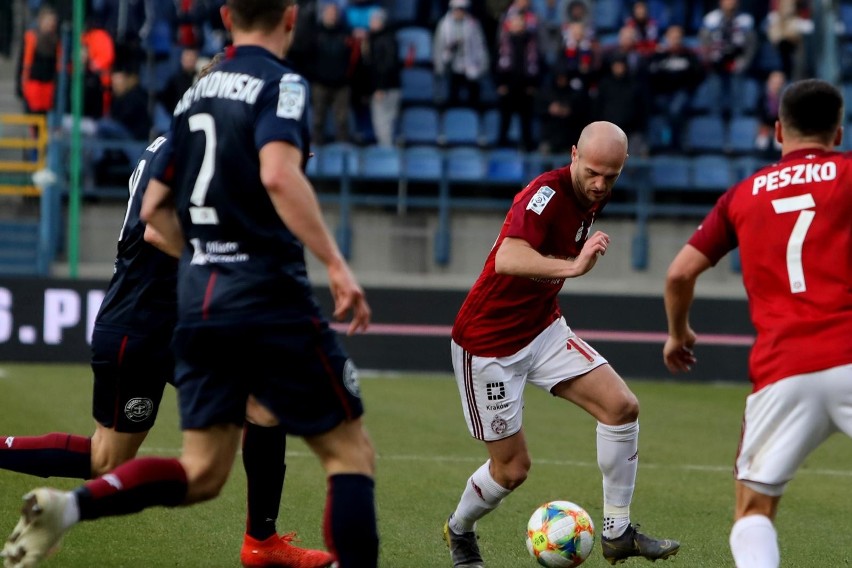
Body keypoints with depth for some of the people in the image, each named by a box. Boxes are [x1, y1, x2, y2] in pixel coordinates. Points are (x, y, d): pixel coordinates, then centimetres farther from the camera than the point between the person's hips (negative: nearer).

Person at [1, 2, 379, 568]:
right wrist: (336, 264, -25)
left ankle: (68, 506, -10)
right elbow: (278, 175, -25)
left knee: (201, 474, 10)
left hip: (198, 303, 7)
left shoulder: (194, 94, 15)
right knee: (351, 453, 4)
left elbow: (154, 208, 19)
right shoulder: (281, 84, -6)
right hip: (272, 298, -7)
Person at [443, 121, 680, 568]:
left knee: (621, 406, -10)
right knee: (512, 468, 0)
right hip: (488, 344, -8)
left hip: (542, 328, 8)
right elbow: (507, 259, -45)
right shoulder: (547, 193, -26)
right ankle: (459, 531, 30)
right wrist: (572, 266, -57)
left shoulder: (593, 197, 0)